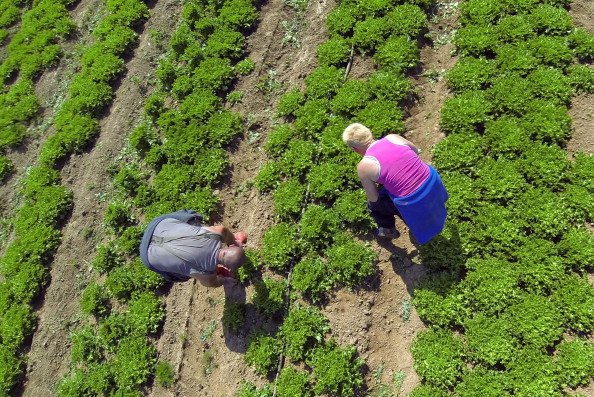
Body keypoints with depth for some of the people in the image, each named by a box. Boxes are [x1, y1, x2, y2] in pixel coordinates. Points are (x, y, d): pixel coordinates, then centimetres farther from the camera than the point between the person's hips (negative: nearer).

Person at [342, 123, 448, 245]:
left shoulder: (363, 167, -14)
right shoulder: (393, 137, -2)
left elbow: (373, 198, -3)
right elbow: (416, 151, 17)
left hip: (415, 205, -5)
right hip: (434, 183, 5)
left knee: (372, 204, 22)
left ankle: (388, 230, 46)